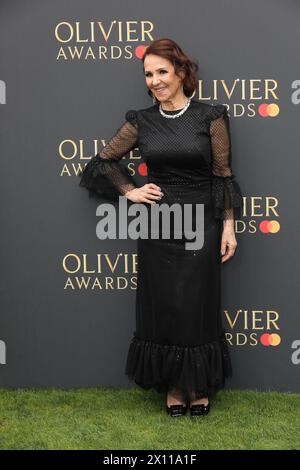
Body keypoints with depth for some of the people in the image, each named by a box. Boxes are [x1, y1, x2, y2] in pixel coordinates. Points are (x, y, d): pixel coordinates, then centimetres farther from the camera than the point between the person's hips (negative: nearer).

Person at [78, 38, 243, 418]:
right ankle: (173, 386, 20)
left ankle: (200, 387, 18)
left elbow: (223, 175, -2)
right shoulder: (141, 121, 3)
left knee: (198, 307, 3)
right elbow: (104, 159, 14)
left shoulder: (210, 116, -3)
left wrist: (228, 226, -4)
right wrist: (129, 191, 3)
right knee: (161, 307, 6)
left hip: (200, 226, -2)